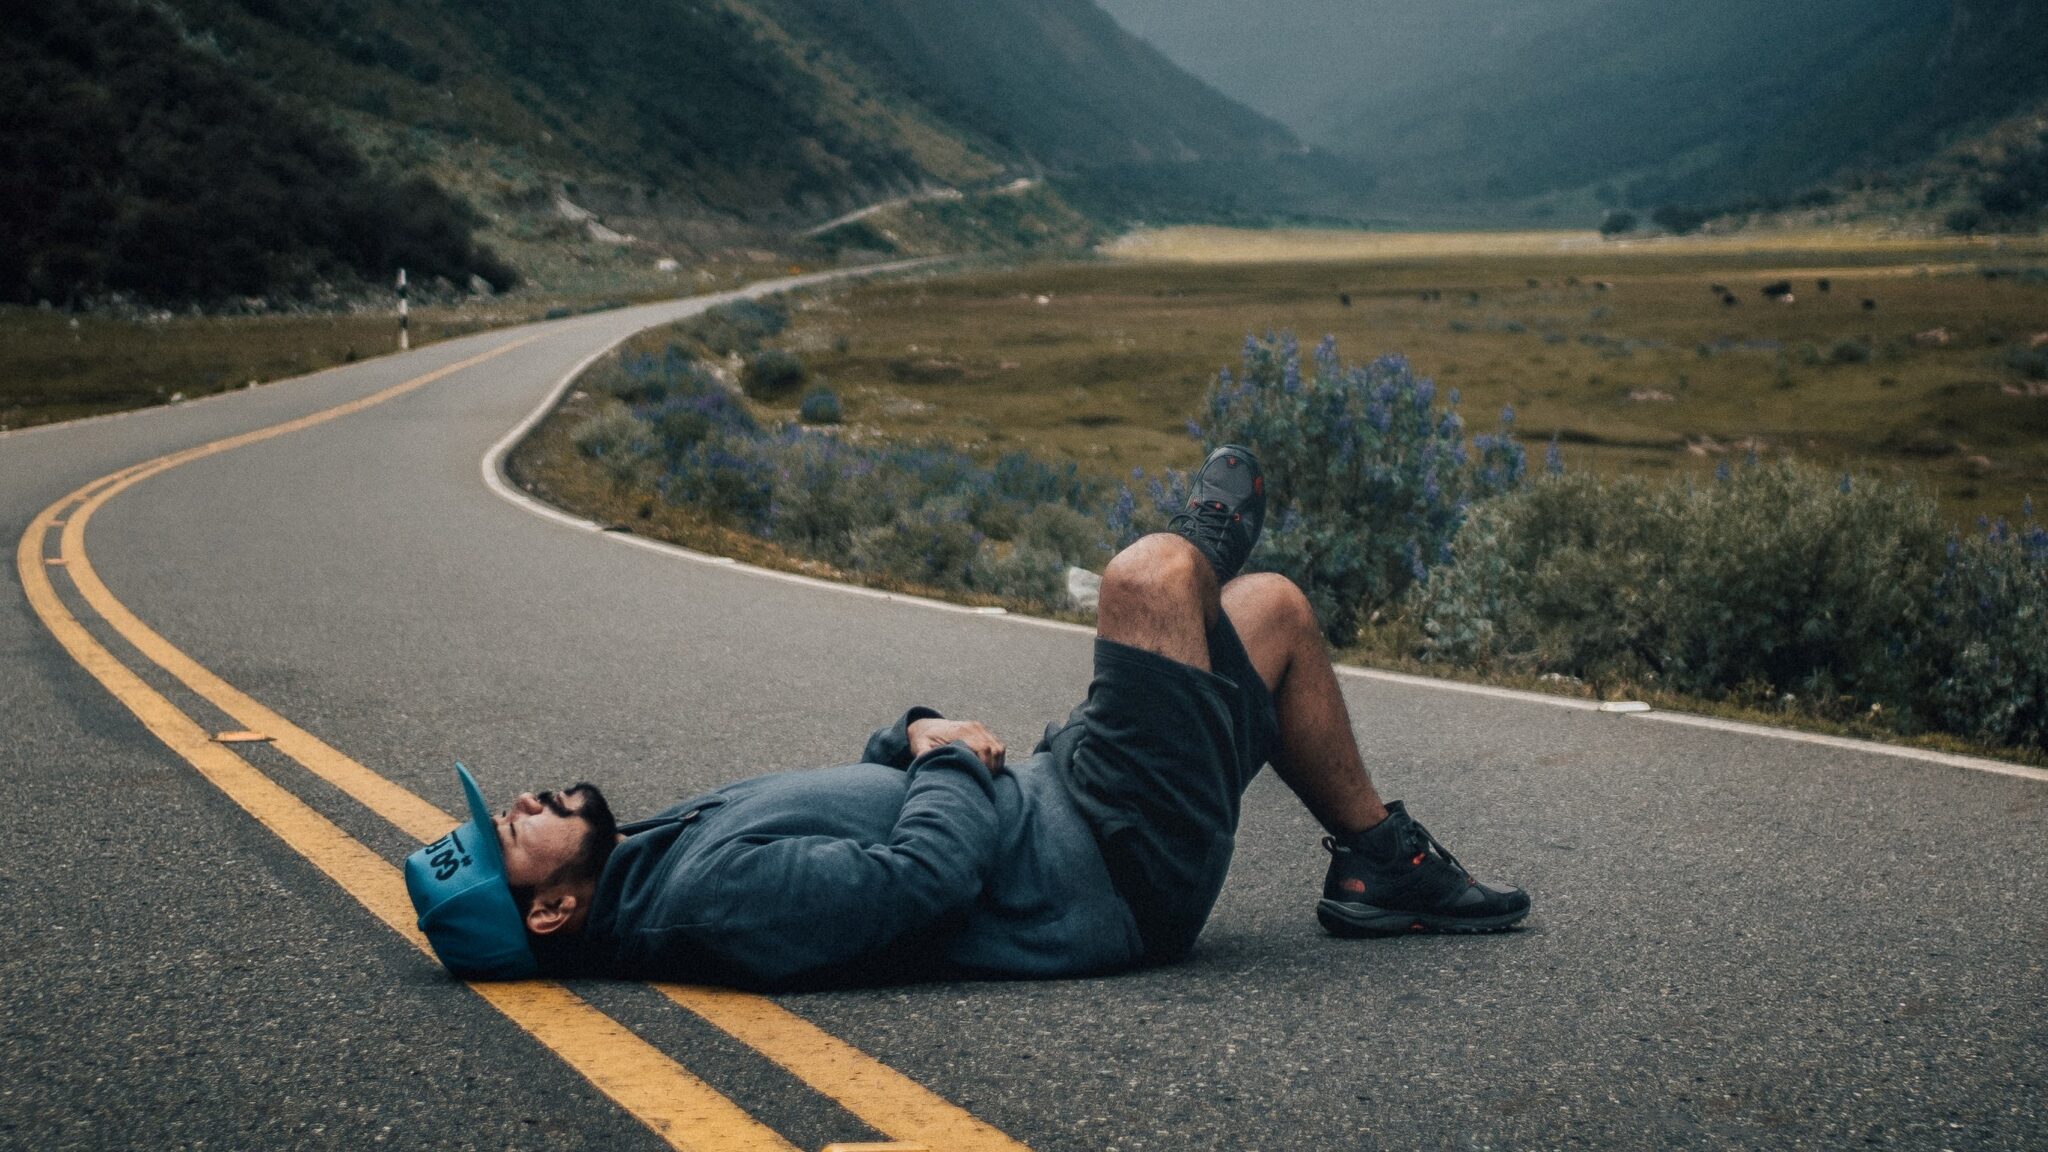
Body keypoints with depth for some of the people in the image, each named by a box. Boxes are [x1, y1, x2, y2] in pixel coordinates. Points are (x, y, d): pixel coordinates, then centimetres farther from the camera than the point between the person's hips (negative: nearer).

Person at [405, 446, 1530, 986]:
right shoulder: (713, 899, -27)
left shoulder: (665, 845, 5)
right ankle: (1205, 538, 20)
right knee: (1150, 574, -12)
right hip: (1117, 872, -9)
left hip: (1052, 799, 9)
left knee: (1271, 606, 13)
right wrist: (951, 754, -13)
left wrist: (915, 731, -1)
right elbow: (931, 870, -32)